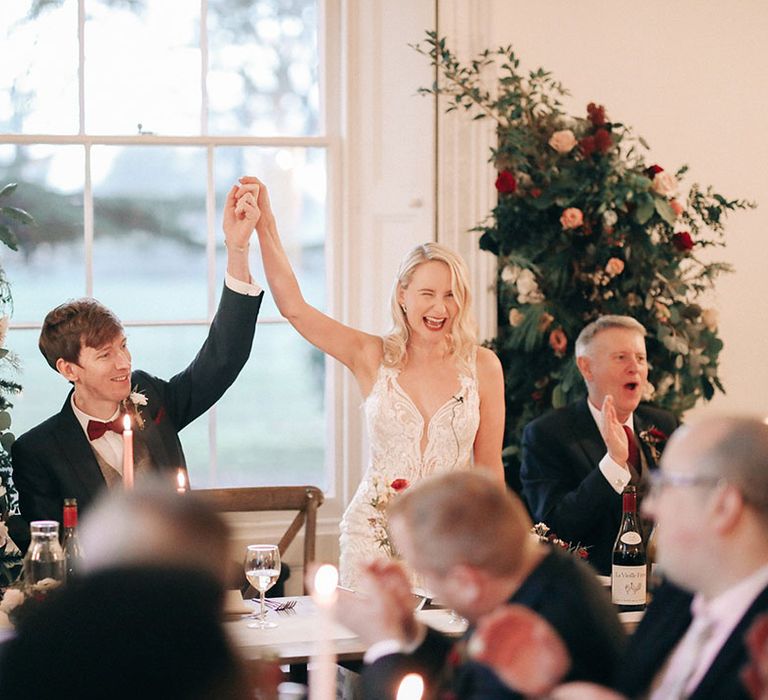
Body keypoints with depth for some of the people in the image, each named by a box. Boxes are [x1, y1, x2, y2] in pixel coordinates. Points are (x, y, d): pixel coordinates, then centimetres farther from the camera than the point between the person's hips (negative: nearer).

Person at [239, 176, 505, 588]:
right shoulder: (373, 358, 1)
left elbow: (489, 467, 7)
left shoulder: (482, 366, 1)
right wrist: (265, 225, -12)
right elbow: (293, 307, -7)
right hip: (374, 531, 0)